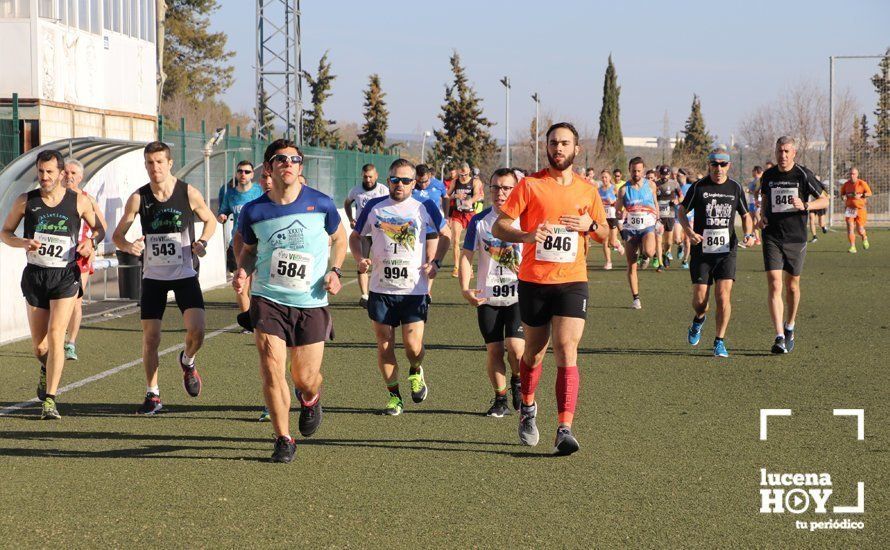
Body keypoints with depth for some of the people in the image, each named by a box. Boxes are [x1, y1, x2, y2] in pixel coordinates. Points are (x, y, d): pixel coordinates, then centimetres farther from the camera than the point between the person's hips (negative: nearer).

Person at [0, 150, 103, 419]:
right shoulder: (25, 201, 1)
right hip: (35, 275, 2)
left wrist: (91, 243, -10)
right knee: (39, 346, 8)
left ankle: (50, 400, -14)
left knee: (55, 336, -17)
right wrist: (23, 243, -12)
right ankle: (47, 369, 45)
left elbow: (99, 228, 13)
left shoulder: (79, 201, -1)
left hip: (65, 275, -2)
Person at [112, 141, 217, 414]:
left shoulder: (189, 193, -8)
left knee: (196, 330, -16)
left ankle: (187, 361, 18)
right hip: (153, 276, 1)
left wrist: (202, 242, -11)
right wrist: (129, 246, -23)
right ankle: (152, 394, 15)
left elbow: (210, 220, 9)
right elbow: (118, 235, 0)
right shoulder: (138, 198, -6)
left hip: (185, 274, -1)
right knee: (150, 338, 0)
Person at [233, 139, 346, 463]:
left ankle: (309, 398, 44)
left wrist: (334, 271, -2)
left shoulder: (321, 204, -5)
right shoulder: (254, 211, -3)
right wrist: (242, 272, -6)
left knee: (306, 378, 5)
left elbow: (338, 238, 14)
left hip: (312, 303, 0)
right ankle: (283, 440, 3)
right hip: (268, 300, 0)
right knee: (271, 369, -13)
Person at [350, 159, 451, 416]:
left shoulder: (425, 208, 1)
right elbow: (355, 236, 17)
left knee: (413, 344, -8)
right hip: (380, 289, 2)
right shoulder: (374, 207, 5)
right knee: (384, 344, 3)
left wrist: (435, 262, 1)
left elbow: (444, 235, 15)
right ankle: (394, 396, 16)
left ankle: (416, 373, 27)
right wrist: (360, 259, -1)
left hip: (415, 289, -2)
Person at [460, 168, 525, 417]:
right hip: (487, 297, 2)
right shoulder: (479, 221, 2)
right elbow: (466, 255, 1)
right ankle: (500, 400, 16)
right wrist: (465, 289, -12)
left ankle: (518, 382, 16)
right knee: (494, 350, 2)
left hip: (519, 296, -2)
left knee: (515, 347, -15)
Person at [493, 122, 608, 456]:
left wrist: (590, 224, -5)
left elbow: (604, 235, 19)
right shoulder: (530, 186, -2)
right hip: (533, 281, 0)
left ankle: (565, 430, -16)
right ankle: (528, 409, 41)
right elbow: (498, 228, -5)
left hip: (572, 281, 0)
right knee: (534, 351, 13)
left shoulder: (587, 191, 7)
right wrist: (527, 235, -24)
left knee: (566, 351, -13)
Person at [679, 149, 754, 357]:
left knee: (723, 295, -12)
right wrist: (689, 232, -13)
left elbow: (745, 215, 16)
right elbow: (682, 211, 5)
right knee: (699, 298, -2)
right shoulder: (698, 187, -1)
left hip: (727, 250, 1)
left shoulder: (735, 188, 5)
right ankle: (699, 320, 35)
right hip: (701, 251, -1)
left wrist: (749, 234, -3)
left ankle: (720, 342, 0)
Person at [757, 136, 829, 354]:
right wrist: (762, 216, 4)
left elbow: (824, 200, 0)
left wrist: (804, 206, -18)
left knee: (792, 286, 11)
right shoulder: (768, 175, 5)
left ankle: (789, 327, 36)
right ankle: (780, 337, -16)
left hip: (796, 238, -1)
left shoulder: (803, 175, -6)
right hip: (771, 236, 1)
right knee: (775, 285, -12)